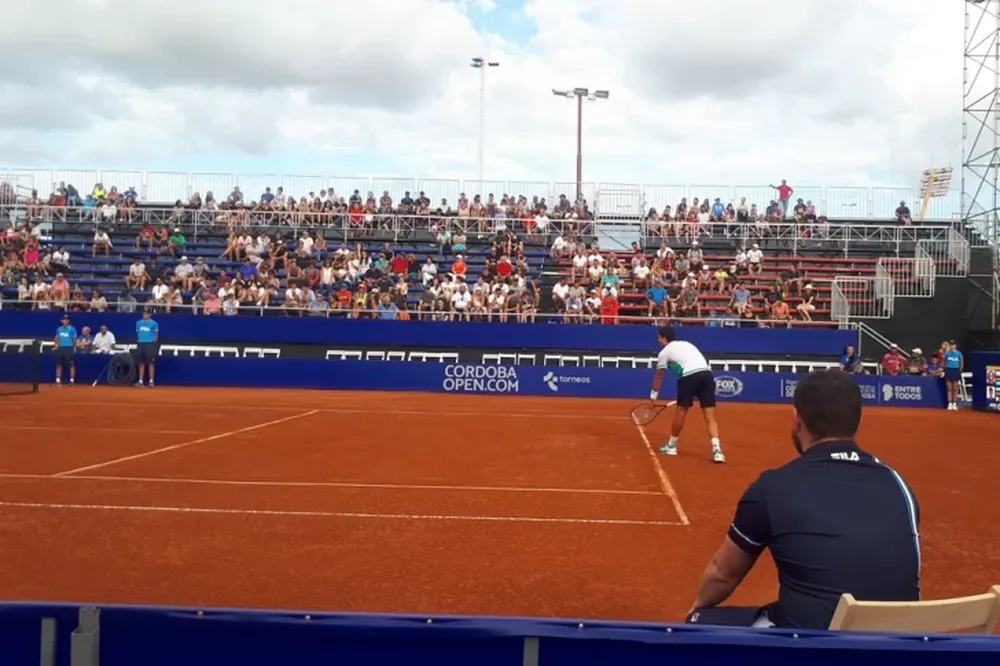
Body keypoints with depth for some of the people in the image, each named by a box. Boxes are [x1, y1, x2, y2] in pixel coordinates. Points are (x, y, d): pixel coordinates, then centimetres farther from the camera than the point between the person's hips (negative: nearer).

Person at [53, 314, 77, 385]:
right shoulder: (59, 329, 12)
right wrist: (56, 345, 4)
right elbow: (57, 338, 19)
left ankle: (72, 380, 1)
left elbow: (74, 339, -1)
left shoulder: (72, 329, -2)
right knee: (59, 364, 7)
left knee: (71, 365, -4)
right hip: (60, 348, 5)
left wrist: (74, 347, -7)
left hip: (69, 348, -5)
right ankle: (58, 380, 13)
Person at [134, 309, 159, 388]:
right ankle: (140, 381, 13)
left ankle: (151, 381, 0)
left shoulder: (154, 323, -2)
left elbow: (156, 334, 3)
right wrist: (139, 342, 11)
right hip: (140, 344, 4)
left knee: (151, 363, -4)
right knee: (141, 363, 8)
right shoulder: (138, 323, 10)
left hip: (150, 344, -4)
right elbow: (138, 333, 19)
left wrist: (153, 342, -4)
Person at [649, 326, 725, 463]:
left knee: (680, 412, 12)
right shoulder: (687, 344, 30)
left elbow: (658, 377, 21)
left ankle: (671, 446, 27)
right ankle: (716, 449, -11)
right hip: (707, 373, 4)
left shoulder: (664, 352, 15)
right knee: (710, 416, 3)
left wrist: (653, 396, 31)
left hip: (689, 376, -4)